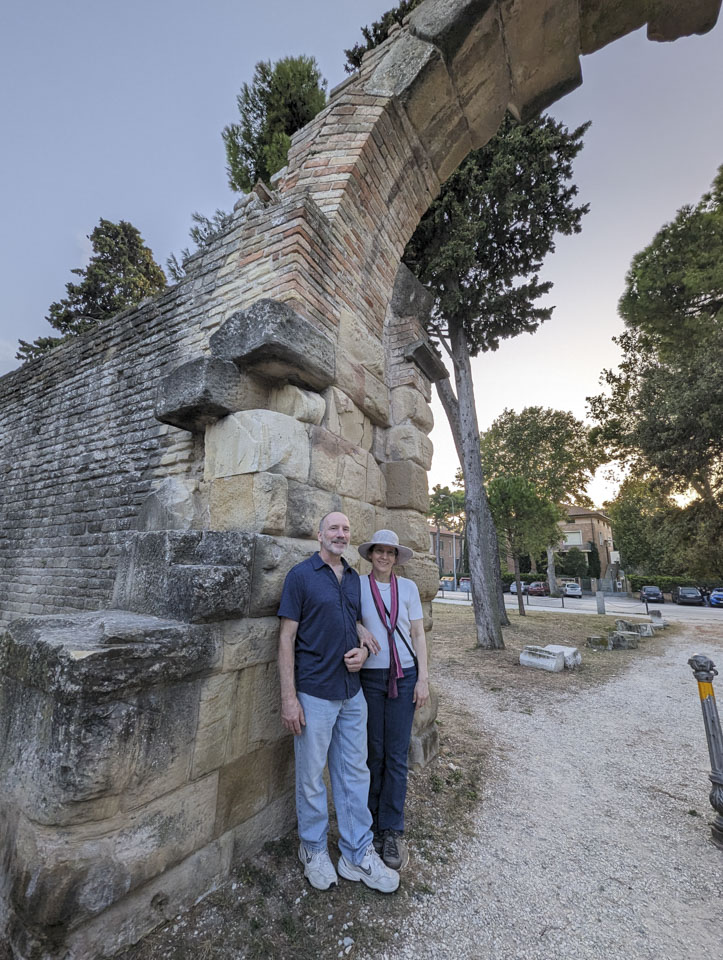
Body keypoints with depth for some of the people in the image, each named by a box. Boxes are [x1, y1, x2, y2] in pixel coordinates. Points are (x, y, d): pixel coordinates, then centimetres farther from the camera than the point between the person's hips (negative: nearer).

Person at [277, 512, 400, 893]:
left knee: (355, 773, 16)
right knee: (311, 776, 13)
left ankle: (358, 854, 34)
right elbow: (286, 637, -12)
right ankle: (314, 850, 37)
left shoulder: (353, 577, 6)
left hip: (352, 691, 6)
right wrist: (288, 697, -14)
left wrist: (363, 648, -3)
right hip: (315, 693, -5)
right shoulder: (301, 575, -11)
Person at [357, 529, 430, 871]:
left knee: (397, 755, 8)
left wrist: (423, 678, 0)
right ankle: (371, 824, 32)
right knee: (373, 753, 10)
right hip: (369, 676, -1)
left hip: (404, 676, 1)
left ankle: (391, 831, 26)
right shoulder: (357, 586, -4)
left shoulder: (408, 587, 0)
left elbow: (418, 634, 3)